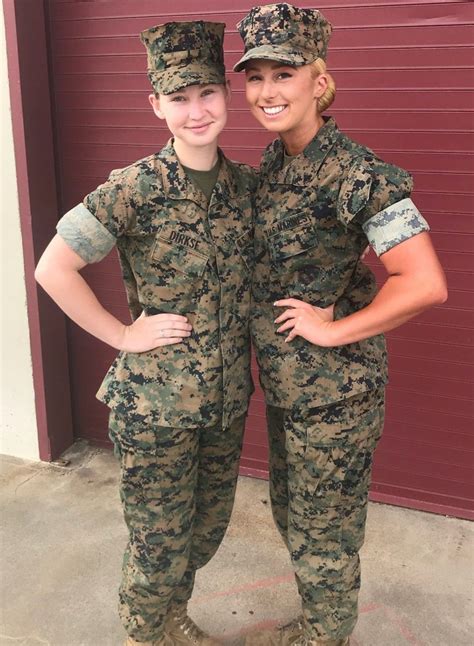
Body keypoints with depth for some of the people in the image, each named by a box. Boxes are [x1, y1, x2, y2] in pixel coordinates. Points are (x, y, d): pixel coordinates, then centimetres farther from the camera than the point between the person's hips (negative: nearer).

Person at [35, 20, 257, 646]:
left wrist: (244, 364, 5)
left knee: (207, 528, 22)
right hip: (155, 404, -5)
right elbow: (54, 268, -18)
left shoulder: (247, 183, 0)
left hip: (229, 399, 6)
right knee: (159, 542, 12)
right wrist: (123, 336, -15)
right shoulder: (136, 188, -17)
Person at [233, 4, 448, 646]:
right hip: (283, 381, 9)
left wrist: (335, 329, -20)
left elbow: (426, 284, -28)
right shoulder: (271, 162, 4)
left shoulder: (356, 173, -22)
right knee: (291, 512, 25)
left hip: (334, 388, -9)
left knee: (324, 525, 13)